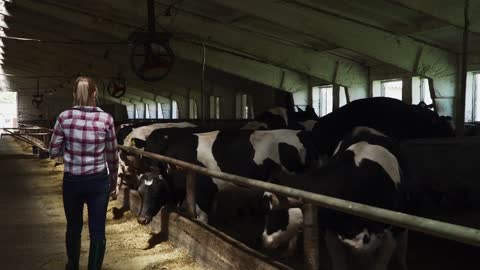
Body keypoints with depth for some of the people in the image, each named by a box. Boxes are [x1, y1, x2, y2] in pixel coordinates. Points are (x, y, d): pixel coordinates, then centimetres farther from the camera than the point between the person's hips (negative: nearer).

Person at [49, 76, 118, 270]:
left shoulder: (64, 117, -7)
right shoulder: (106, 119, -9)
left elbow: (53, 151, -2)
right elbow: (112, 155, 0)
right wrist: (113, 179, 14)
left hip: (72, 181, 2)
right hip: (99, 181, -2)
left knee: (73, 226, 21)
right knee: (97, 230, 7)